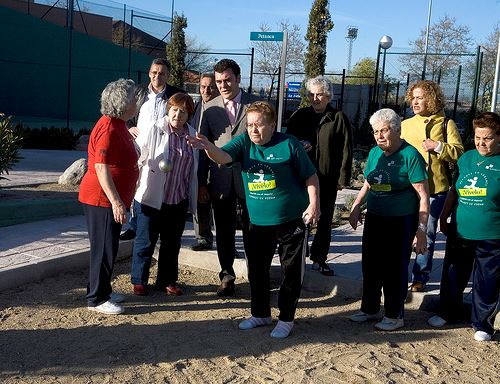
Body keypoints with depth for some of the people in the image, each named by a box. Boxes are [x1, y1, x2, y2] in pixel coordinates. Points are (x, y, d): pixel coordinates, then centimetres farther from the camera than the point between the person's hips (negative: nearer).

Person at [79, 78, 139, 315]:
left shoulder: (118, 125, 13)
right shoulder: (109, 129, -20)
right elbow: (101, 167, -26)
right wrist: (116, 201, -28)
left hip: (112, 199, 10)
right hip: (102, 199, -10)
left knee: (109, 248, 17)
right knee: (104, 249, -2)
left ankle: (103, 290, 29)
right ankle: (96, 299, 8)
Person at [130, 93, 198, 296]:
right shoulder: (153, 131, -9)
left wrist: (193, 199, 18)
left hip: (179, 201, 5)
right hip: (150, 198, -4)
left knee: (172, 243, 14)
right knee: (146, 242, 6)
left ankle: (167, 281, 29)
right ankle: (138, 281, 22)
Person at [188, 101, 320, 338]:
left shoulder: (288, 144, -10)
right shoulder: (244, 142, -2)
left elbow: (310, 176, -4)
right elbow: (223, 157, -21)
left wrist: (314, 203, -14)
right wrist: (208, 147, -41)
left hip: (292, 220, -4)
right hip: (258, 221, 4)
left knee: (292, 271, 7)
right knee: (256, 269, 14)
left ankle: (286, 318, 24)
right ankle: (261, 314, 34)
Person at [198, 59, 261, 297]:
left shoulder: (256, 104, 0)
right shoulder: (210, 108, 6)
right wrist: (202, 182, 3)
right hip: (220, 178, 2)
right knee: (224, 230, 10)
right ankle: (227, 276, 22)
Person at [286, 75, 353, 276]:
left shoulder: (339, 118, 0)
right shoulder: (299, 116, 8)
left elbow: (346, 150, -2)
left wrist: (343, 177, -7)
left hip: (328, 179, -2)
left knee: (324, 221, 7)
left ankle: (319, 259, 17)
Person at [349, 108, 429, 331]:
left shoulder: (410, 156, -14)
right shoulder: (374, 153, 6)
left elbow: (423, 195, -16)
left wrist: (421, 229, -20)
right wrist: (356, 206, 6)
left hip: (401, 221, -7)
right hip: (374, 218, 7)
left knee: (395, 269, 3)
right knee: (370, 266, 14)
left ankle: (395, 316, 19)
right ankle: (369, 309, 31)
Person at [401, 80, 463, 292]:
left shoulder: (446, 124, 0)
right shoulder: (406, 124, 9)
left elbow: (459, 153, -5)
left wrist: (437, 146, -17)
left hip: (435, 188, -2)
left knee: (427, 235, 6)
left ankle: (420, 277, 17)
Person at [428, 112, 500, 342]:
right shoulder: (467, 158, 7)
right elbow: (454, 191, 15)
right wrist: (443, 217, 14)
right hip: (460, 233, 5)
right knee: (454, 276, 17)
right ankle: (447, 312, 36)